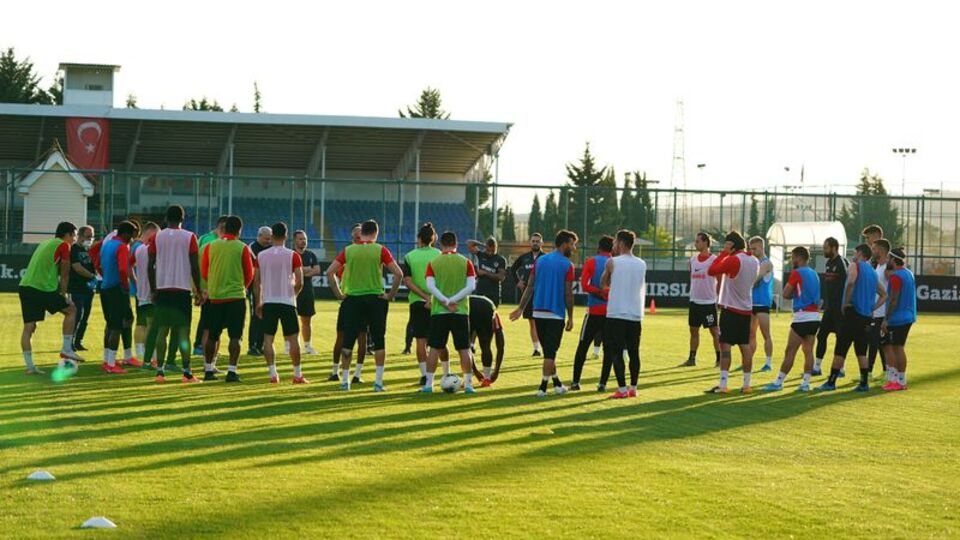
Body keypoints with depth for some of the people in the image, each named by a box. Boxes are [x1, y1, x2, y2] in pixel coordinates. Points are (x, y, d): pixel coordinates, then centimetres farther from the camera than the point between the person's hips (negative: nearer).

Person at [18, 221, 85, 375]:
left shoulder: (45, 243, 26)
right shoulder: (64, 246, 2)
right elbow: (64, 274, 2)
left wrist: (60, 291, 28)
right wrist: (64, 294, 11)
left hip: (24, 286, 8)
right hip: (42, 289, -8)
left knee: (28, 327, 6)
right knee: (71, 310, 10)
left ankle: (29, 366, 5)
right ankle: (66, 349, 8)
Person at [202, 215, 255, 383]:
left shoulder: (210, 246, 2)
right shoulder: (242, 248, -4)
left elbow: (204, 272, 8)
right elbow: (249, 275, 3)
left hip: (215, 296, 3)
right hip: (236, 296, -3)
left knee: (212, 336, 13)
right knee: (235, 336, -1)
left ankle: (208, 370, 18)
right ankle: (231, 371, -9)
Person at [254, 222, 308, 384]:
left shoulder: (261, 255, 4)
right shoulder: (293, 255, -4)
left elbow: (256, 282, 6)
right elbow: (299, 282, -7)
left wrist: (258, 302, 15)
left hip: (268, 302, 2)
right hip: (287, 301, -2)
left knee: (268, 338, 6)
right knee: (293, 338, 6)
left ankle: (272, 374, -1)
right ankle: (297, 375, 8)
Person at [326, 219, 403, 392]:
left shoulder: (348, 250, 2)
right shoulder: (380, 250, -3)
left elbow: (330, 272, -3)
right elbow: (398, 274, -10)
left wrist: (339, 294, 2)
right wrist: (391, 295, -2)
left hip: (353, 300, 1)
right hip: (376, 299, -1)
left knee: (348, 342, 8)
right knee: (378, 342, 6)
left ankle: (345, 381, 9)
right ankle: (378, 381, 4)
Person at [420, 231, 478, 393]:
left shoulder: (433, 263, 2)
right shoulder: (465, 262, 3)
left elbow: (430, 286, -9)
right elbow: (471, 286, -7)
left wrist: (446, 302, -11)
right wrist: (453, 300, -10)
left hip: (439, 311, 0)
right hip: (461, 311, 0)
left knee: (435, 348, 6)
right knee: (464, 349, 5)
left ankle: (428, 384, 4)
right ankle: (468, 384, 5)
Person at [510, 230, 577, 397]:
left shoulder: (539, 260, 8)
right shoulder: (567, 265, -7)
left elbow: (530, 287, 6)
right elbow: (568, 294, -8)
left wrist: (521, 308, 9)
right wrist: (570, 318, -1)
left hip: (538, 313, 5)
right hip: (556, 314, -5)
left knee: (548, 350, 16)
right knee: (550, 352, 0)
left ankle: (557, 383, 25)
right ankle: (543, 387, -3)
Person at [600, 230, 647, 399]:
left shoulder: (612, 262, -5)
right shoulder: (642, 264, 8)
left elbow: (603, 284, 10)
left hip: (616, 315, -4)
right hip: (636, 315, 4)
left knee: (616, 352, -2)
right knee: (634, 353, 11)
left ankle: (622, 389, -9)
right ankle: (633, 388, 14)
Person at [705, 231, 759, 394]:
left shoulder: (733, 260, -16)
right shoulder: (754, 261, 8)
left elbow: (711, 271, -17)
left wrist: (724, 252, -9)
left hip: (730, 309, -7)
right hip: (747, 309, 7)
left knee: (725, 345, -7)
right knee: (745, 346, 9)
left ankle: (723, 385, -12)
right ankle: (747, 385, 10)